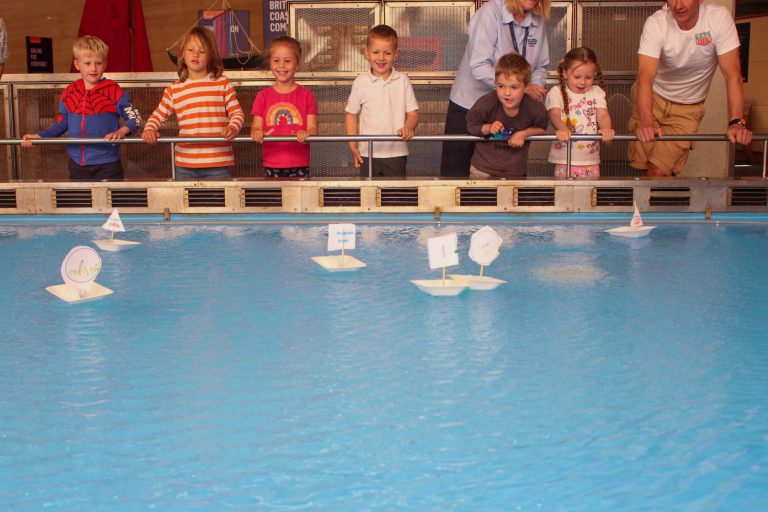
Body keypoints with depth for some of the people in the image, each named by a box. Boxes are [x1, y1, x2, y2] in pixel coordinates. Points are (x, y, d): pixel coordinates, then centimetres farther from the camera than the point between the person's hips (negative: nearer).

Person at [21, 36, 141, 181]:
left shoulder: (113, 91, -6)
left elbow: (135, 118, -7)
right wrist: (38, 136, 2)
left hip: (107, 165, -4)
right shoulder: (69, 93, 6)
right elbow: (61, 123, 14)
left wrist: (121, 131, -26)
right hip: (77, 165, 4)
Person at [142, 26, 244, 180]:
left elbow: (237, 113, 3)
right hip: (185, 164, 2)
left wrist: (233, 128, -18)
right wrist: (149, 130, -8)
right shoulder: (174, 90, 9)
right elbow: (158, 115, 13)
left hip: (218, 163, -2)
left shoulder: (223, 83, 4)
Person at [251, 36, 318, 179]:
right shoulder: (263, 97, 8)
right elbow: (256, 127, 4)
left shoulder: (306, 96, 4)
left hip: (299, 165, -1)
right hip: (272, 165, 1)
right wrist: (257, 133, -20)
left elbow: (312, 129, -1)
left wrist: (306, 133, -24)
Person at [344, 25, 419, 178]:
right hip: (367, 153, 0)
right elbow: (351, 114, 7)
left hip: (396, 152, 0)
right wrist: (353, 145, -1)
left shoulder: (403, 82, 0)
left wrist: (408, 127, -21)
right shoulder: (360, 83, 0)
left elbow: (413, 113, 2)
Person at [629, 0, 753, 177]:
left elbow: (732, 74, -23)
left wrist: (736, 122, -36)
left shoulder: (719, 17, -21)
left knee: (659, 172, -9)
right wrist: (646, 123, -50)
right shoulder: (655, 23, -23)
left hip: (688, 108, 0)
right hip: (652, 97, 0)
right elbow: (645, 77, -34)